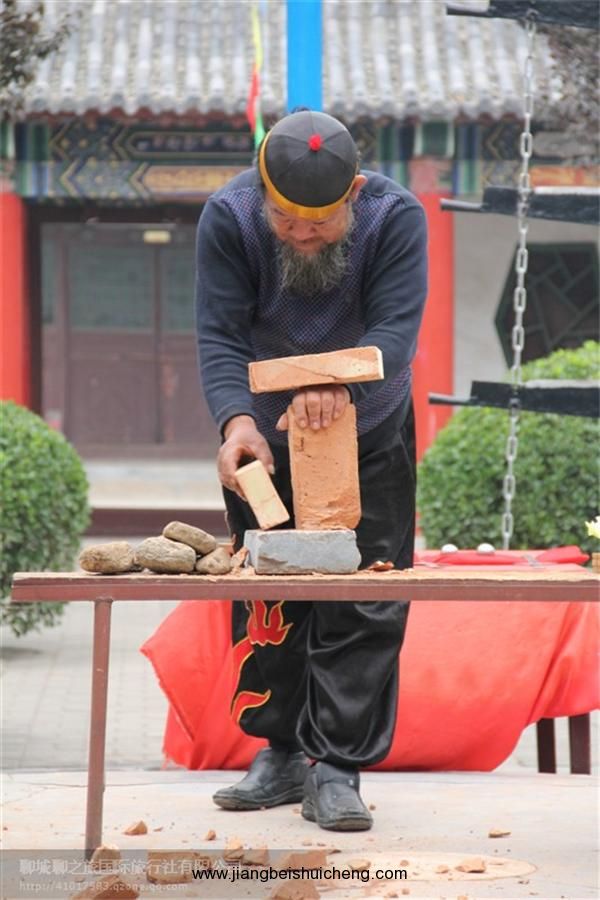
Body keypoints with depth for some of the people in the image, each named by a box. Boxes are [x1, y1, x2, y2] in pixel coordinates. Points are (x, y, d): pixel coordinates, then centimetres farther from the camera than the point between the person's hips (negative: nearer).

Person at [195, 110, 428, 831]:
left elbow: (395, 331, -31)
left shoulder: (396, 217, -23)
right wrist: (236, 420, -43)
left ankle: (336, 770, -1)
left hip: (370, 439, -1)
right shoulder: (228, 218, -20)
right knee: (265, 602, 7)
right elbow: (220, 336, -24)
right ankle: (281, 755, 20)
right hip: (266, 441, 1)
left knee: (365, 606, -6)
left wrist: (339, 385, -52)